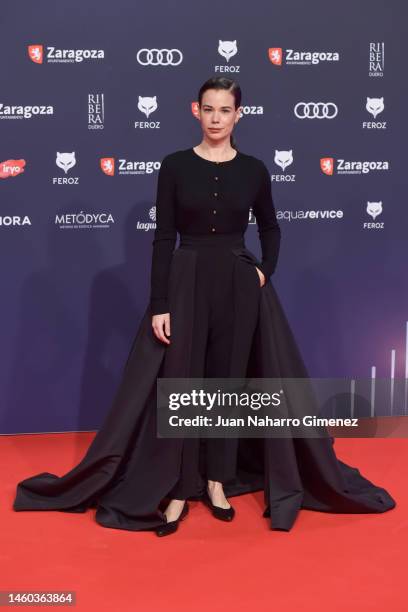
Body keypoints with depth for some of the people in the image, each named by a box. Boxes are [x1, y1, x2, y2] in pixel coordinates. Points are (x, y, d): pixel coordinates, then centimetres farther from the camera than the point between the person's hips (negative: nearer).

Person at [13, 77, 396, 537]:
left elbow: (270, 228, 18)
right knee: (180, 384, 1)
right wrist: (159, 305, -11)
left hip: (239, 284, 2)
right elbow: (163, 237, -5)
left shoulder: (253, 169, 3)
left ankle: (217, 481, 24)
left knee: (228, 381, 8)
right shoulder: (175, 165, -3)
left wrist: (265, 271, 1)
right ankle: (176, 490, 14)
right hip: (186, 282, -2)